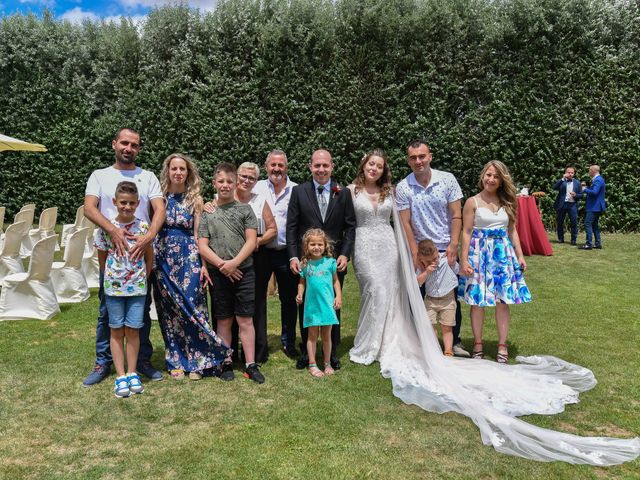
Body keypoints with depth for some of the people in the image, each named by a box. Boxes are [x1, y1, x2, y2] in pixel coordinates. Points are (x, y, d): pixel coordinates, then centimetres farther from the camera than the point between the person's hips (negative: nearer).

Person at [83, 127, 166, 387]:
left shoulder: (148, 177, 7)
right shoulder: (100, 176, 7)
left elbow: (160, 209, -6)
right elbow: (89, 208, -7)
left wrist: (149, 236, -24)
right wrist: (112, 230, -25)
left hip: (141, 253, 0)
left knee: (142, 310, 8)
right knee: (106, 311, 7)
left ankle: (143, 360, 20)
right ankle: (102, 363, 19)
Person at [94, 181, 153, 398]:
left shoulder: (143, 227, -3)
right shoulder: (106, 227, -3)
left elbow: (149, 257, 5)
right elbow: (102, 258, 7)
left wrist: (143, 278, 5)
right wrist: (109, 277, 6)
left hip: (137, 287, 0)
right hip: (113, 287, 0)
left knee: (133, 330, 5)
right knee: (117, 331, 7)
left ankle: (132, 373, 17)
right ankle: (120, 376, 14)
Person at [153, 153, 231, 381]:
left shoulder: (195, 199, 3)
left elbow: (198, 234, 2)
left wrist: (203, 264, -6)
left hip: (189, 258, -1)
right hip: (163, 259, 1)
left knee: (191, 308, -2)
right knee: (169, 311, 7)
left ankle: (196, 361, 11)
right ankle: (176, 361, 19)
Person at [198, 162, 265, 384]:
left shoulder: (244, 209, 4)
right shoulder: (207, 212, 5)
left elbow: (251, 240, -2)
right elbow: (202, 246, 1)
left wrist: (234, 262, -13)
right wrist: (222, 264, -11)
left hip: (243, 271, -1)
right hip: (218, 273, 1)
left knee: (245, 319, 2)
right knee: (224, 320, 9)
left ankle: (250, 365, 8)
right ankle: (227, 363, 19)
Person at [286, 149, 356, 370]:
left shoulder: (343, 193, 3)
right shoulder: (299, 191, 1)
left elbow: (350, 226, 4)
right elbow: (291, 227, 0)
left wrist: (345, 254, -7)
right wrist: (293, 257, -8)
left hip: (335, 260, 1)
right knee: (305, 307, 10)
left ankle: (332, 352, 26)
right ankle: (305, 352, 25)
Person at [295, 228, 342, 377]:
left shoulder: (330, 262, 0)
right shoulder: (305, 264, 1)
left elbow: (335, 280, 6)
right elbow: (302, 282, 9)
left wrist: (338, 296, -3)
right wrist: (300, 294, -7)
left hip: (327, 304, 0)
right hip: (312, 305, 0)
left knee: (326, 336, 11)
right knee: (312, 336, 8)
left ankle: (327, 364, 24)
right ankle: (312, 365, 18)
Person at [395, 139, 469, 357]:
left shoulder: (447, 180, -2)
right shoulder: (403, 188, -4)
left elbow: (456, 215, -1)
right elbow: (405, 223, -4)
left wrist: (453, 245, -8)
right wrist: (415, 253, -8)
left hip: (446, 249, 1)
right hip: (420, 250, -1)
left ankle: (455, 342, 22)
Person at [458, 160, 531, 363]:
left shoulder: (507, 203, 10)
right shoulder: (473, 202, -2)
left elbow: (512, 231, 14)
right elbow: (466, 232, -4)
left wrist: (520, 256, 9)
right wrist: (464, 260, -10)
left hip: (503, 253, 3)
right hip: (479, 253, -3)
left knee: (503, 300, 3)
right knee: (478, 301, 2)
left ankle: (502, 346, 14)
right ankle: (478, 344, 16)